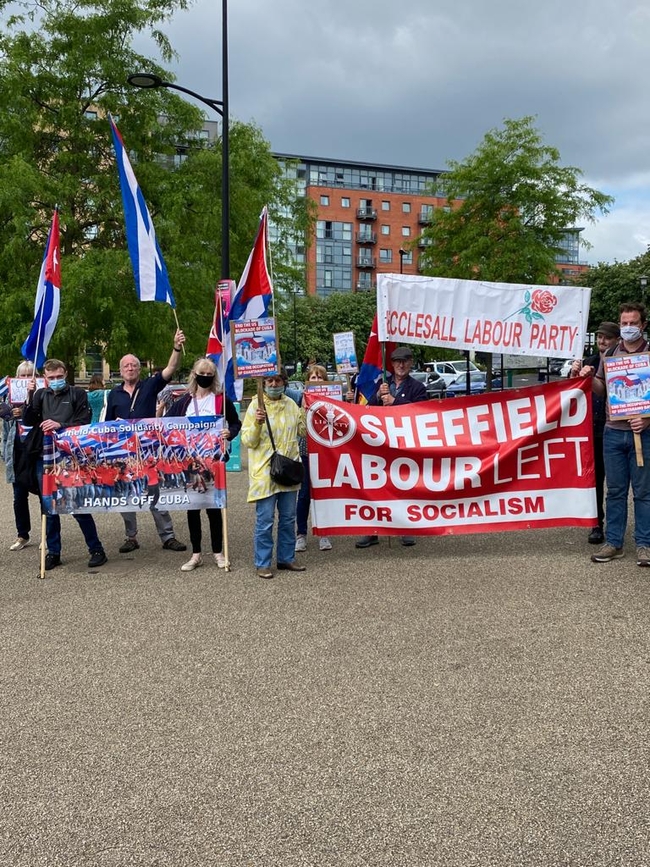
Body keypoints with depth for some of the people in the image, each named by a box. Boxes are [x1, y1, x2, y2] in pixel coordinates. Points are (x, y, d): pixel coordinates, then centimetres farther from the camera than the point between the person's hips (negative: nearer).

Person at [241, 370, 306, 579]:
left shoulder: (291, 404, 9)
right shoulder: (256, 405, -6)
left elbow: (303, 430, 20)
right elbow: (247, 441, -9)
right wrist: (257, 424, -25)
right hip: (265, 472, -5)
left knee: (288, 518, 13)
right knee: (265, 521, -2)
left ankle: (286, 558, 25)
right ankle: (263, 563, 9)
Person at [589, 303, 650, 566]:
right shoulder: (610, 354, 11)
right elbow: (601, 389, 17)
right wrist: (589, 378, -4)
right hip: (613, 432, 3)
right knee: (615, 491, 8)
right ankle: (613, 543, 14)